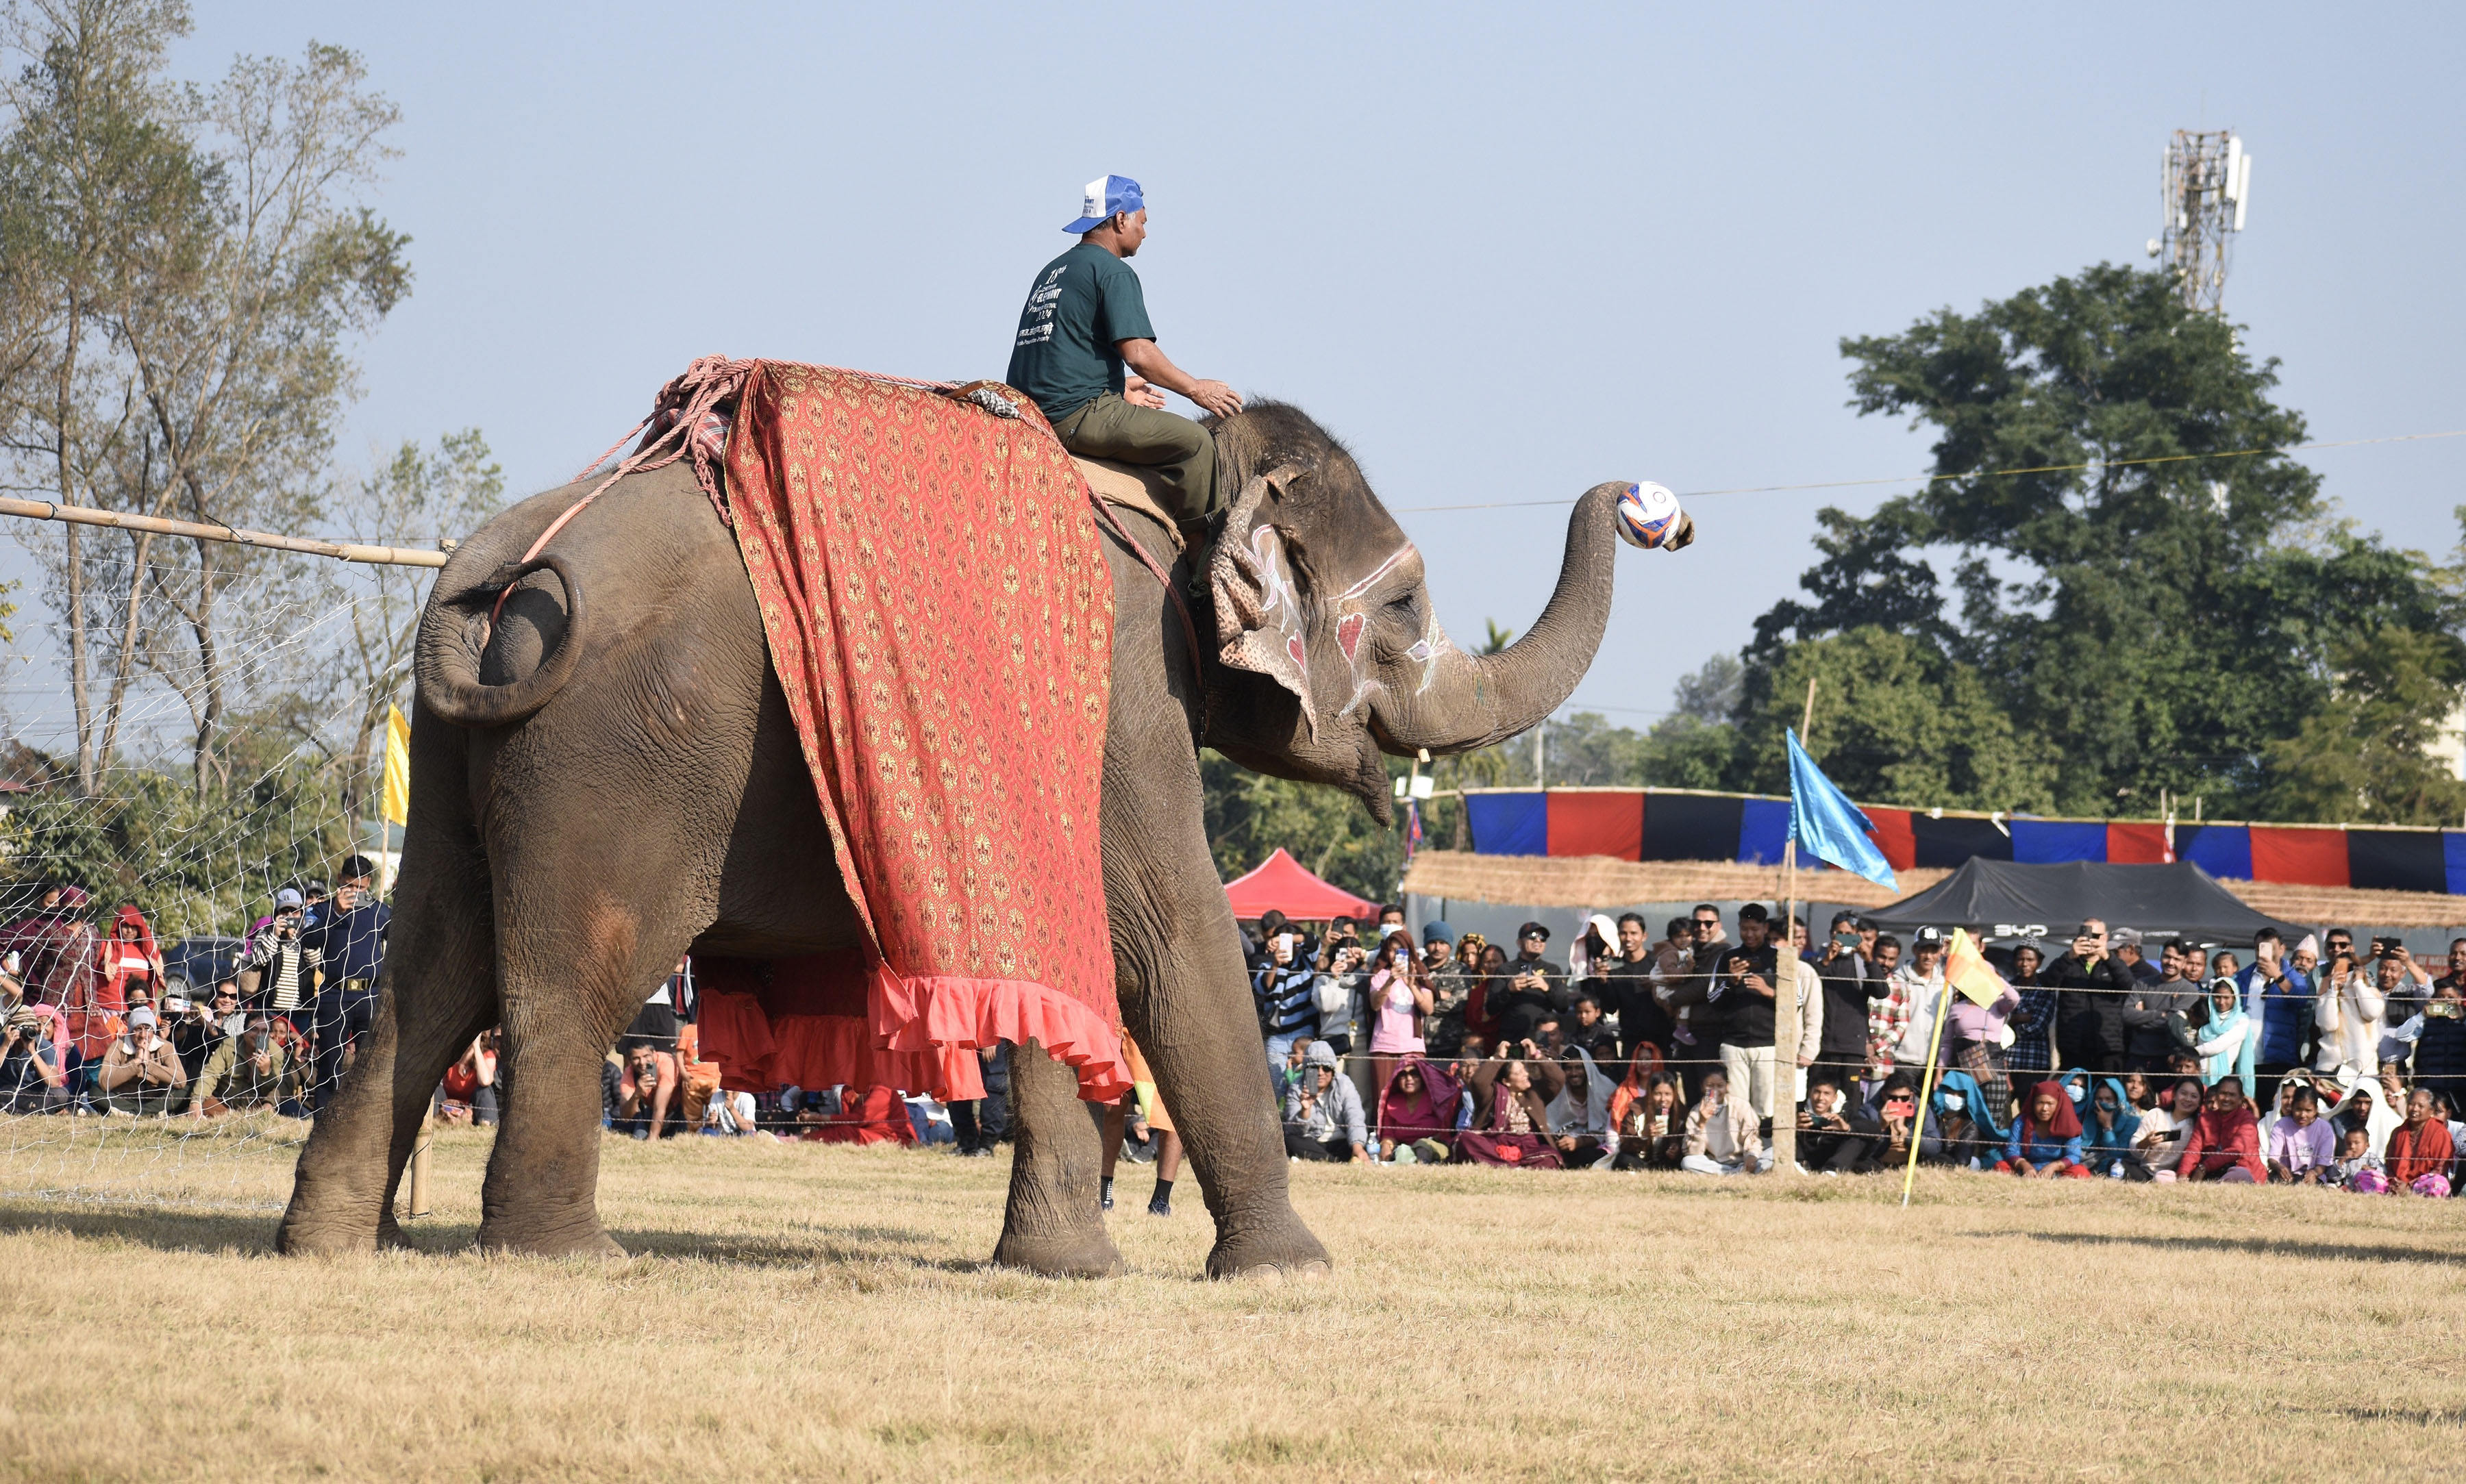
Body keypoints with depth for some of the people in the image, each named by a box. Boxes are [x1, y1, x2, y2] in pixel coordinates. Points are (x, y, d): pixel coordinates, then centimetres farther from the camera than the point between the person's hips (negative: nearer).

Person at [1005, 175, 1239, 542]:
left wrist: (1118, 389, 33)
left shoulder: (1052, 271, 23)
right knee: (1194, 442, -13)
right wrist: (1197, 389, -3)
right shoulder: (1113, 271, -6)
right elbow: (1138, 354, -15)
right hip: (1079, 413, -10)